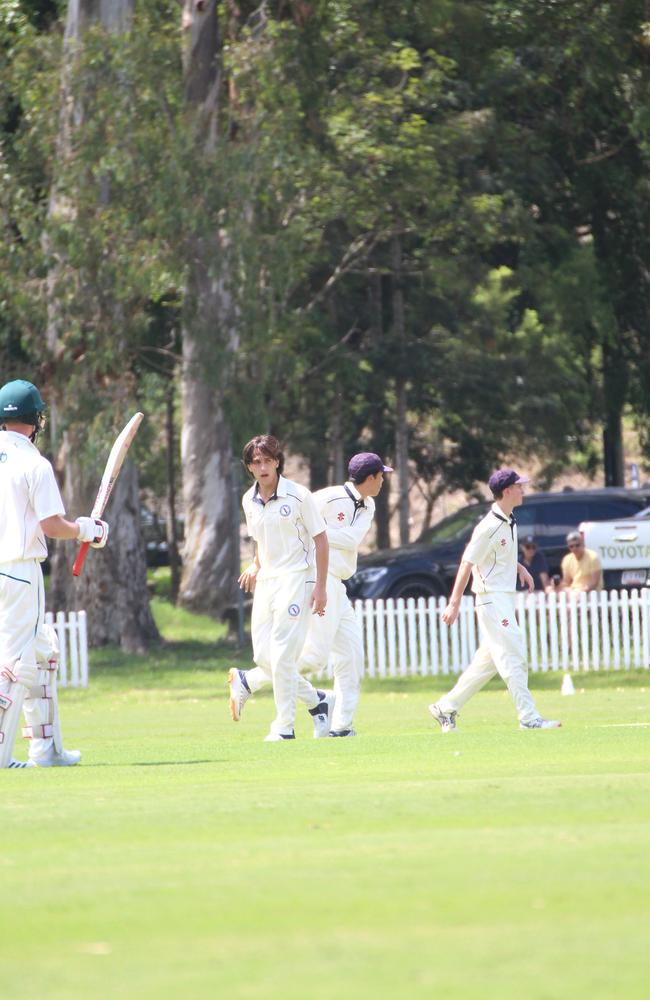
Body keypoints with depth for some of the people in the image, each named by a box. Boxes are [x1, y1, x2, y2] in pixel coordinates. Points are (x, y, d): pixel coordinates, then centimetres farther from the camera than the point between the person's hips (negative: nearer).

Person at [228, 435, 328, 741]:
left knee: (282, 656, -13)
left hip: (295, 579, -6)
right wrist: (255, 567, 9)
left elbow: (321, 540, -6)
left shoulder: (298, 496, -10)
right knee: (264, 657, -1)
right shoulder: (249, 501, 8)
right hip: (265, 581, 6)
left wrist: (320, 586, -11)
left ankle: (284, 727, -6)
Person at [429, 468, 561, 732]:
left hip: (506, 598, 10)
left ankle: (446, 708, 19)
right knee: (514, 658, -11)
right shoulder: (490, 527, -17)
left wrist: (519, 567, 15)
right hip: (492, 599, -10)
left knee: (489, 660, 12)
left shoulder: (509, 522, 11)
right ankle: (529, 718, -12)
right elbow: (467, 564, -17)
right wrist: (454, 604, -18)